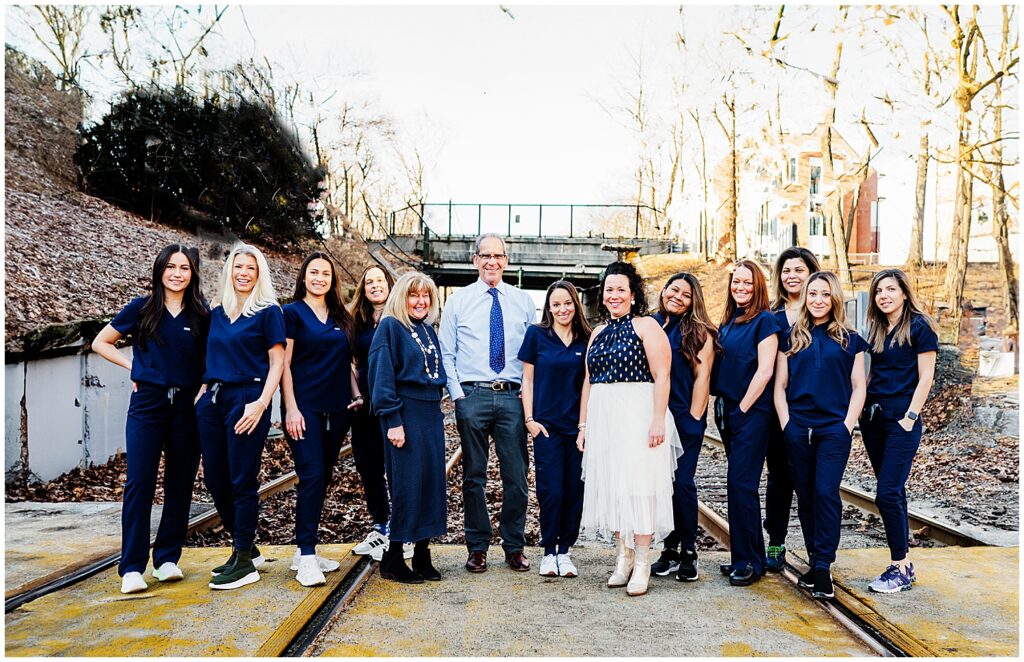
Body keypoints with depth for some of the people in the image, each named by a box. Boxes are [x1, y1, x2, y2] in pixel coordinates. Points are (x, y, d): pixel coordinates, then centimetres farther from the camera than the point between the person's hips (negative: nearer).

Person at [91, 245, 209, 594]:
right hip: (148, 405, -1)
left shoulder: (202, 315, 5)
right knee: (139, 482, -6)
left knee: (180, 485, 6)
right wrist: (133, 365, 1)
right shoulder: (142, 308, 2)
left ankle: (167, 558, 19)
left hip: (187, 407, 2)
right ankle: (132, 568, -1)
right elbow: (100, 343, 12)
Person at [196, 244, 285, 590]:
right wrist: (203, 391, 10)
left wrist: (261, 403, -16)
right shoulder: (217, 314, 14)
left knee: (242, 481, -3)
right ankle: (246, 548, 25)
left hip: (246, 398, -7)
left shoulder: (268, 312, -3)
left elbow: (277, 362, -7)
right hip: (212, 400, 7)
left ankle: (245, 562, 7)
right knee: (214, 478, 9)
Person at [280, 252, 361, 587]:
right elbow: (284, 364, -5)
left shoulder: (341, 317, 14)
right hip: (305, 408, -5)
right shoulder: (292, 313, -1)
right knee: (311, 477, -12)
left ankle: (305, 552, 18)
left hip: (336, 409, 6)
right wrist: (291, 408, -13)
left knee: (323, 479, 8)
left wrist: (357, 395, 8)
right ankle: (306, 558, -7)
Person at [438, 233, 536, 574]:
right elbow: (446, 353, 6)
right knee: (474, 475, 6)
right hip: (472, 395, -1)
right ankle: (477, 547, 19)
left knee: (517, 475, 3)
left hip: (512, 396, 1)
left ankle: (515, 546, 17)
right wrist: (457, 394, -4)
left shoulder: (523, 301, 9)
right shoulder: (458, 301, 6)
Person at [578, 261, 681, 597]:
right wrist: (583, 425, 13)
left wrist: (658, 420, -18)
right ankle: (623, 558, 18)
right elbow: (589, 381, 17)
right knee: (612, 486, 7)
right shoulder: (599, 333, 16)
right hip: (603, 419, 6)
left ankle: (642, 564, 4)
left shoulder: (645, 326, -2)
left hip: (637, 417, -6)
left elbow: (661, 376, -10)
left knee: (638, 484, -4)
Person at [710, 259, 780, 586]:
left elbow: (764, 371, -14)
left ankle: (748, 561, 3)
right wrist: (722, 407, 10)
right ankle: (749, 556, 20)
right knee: (740, 483, 11)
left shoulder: (764, 320, -8)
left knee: (740, 483, -8)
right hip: (728, 411, 8)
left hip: (751, 412, -8)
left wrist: (743, 407, -12)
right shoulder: (728, 321, 14)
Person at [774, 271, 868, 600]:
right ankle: (815, 560, 18)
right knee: (805, 496, 7)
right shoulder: (791, 338, 9)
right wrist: (785, 423, -2)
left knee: (826, 493, -8)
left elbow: (858, 387, 5)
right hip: (797, 428, 2)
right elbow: (780, 385, 8)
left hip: (834, 428, -2)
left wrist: (848, 425, -5)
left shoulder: (850, 339, 6)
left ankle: (823, 567, -2)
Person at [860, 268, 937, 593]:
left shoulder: (919, 326, -6)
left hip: (901, 421, -7)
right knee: (893, 492, 11)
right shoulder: (876, 329, 12)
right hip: (873, 417, 7)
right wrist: (863, 406, 9)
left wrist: (910, 416, -14)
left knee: (887, 493, -10)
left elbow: (925, 377, -9)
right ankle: (903, 564, 19)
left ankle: (901, 567, 2)